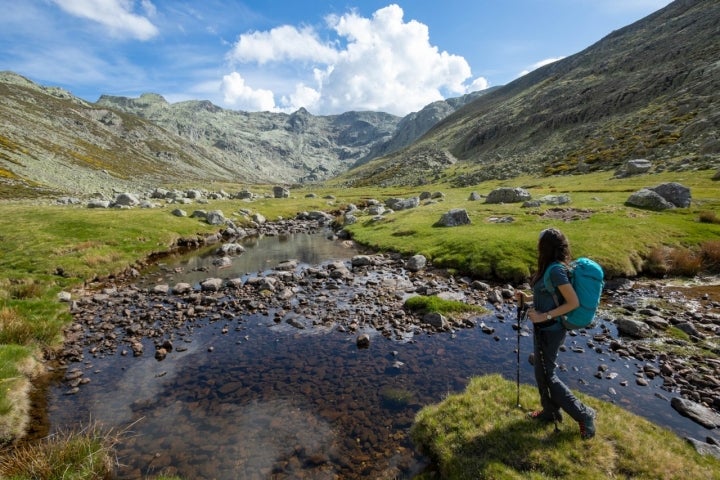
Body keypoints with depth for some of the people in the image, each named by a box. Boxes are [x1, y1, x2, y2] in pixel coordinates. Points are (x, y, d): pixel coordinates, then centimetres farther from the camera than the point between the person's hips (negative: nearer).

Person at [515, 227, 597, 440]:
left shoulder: (555, 269, -25)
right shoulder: (551, 267, 4)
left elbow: (573, 302, -25)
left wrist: (544, 316, -25)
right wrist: (526, 298, 7)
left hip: (549, 330, -9)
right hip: (544, 328, 9)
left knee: (547, 375, 6)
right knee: (542, 372, 21)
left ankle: (584, 415, 21)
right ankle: (551, 411, 37)